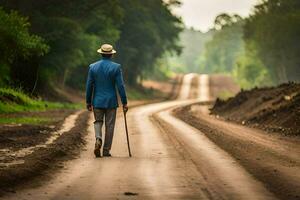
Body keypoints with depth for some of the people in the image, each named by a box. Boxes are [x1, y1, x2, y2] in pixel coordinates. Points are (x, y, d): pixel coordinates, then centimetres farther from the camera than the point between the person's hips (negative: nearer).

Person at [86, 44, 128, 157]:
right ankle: (106, 150, 9)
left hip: (97, 101, 2)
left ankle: (98, 139, -13)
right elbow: (120, 86, -10)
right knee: (109, 125, 7)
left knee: (98, 122, 16)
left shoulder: (93, 67, 0)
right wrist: (124, 102, -4)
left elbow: (89, 86, 2)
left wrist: (88, 102, 10)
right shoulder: (116, 67, -7)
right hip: (111, 102, -2)